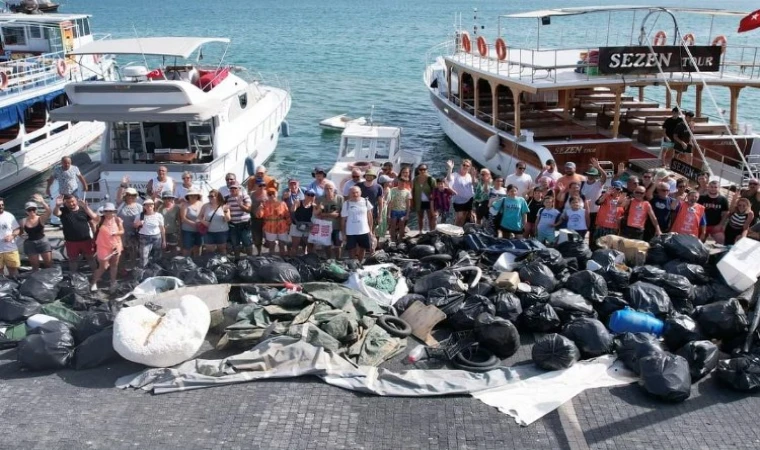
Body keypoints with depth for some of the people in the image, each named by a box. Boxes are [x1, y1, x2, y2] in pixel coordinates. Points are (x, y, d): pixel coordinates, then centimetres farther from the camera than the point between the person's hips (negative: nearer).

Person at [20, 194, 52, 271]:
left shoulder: (41, 218, -10)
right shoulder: (24, 221, -2)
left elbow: (49, 212, -29)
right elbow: (20, 232, 11)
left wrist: (42, 202, -43)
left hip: (42, 242, -2)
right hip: (30, 244, 2)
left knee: (49, 264, 3)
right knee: (35, 266, 11)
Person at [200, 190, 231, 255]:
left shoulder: (223, 206, -4)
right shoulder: (205, 206, 0)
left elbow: (228, 220, -8)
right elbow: (200, 217, 10)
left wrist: (226, 211, -24)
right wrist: (203, 221, -11)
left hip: (222, 232, -1)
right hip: (209, 233, 1)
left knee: (222, 251, 11)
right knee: (209, 251, 3)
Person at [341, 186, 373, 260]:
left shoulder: (365, 201, -2)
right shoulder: (346, 203, -6)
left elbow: (369, 216, 6)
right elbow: (343, 219, -2)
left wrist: (370, 230, 6)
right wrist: (343, 233, -2)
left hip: (364, 231, 2)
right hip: (351, 232, -1)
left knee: (362, 249, 14)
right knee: (352, 250, 7)